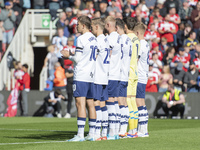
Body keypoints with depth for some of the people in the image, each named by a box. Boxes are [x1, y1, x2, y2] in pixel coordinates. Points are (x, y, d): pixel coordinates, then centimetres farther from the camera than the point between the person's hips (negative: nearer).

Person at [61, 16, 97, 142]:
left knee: (80, 103, -11)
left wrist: (68, 56, 7)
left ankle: (80, 134, -16)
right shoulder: (94, 39, 14)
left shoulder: (81, 39, -11)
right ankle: (92, 134, 10)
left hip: (81, 76, -8)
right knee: (90, 104, 10)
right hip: (92, 75, 8)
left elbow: (78, 59, -12)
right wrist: (72, 55, 22)